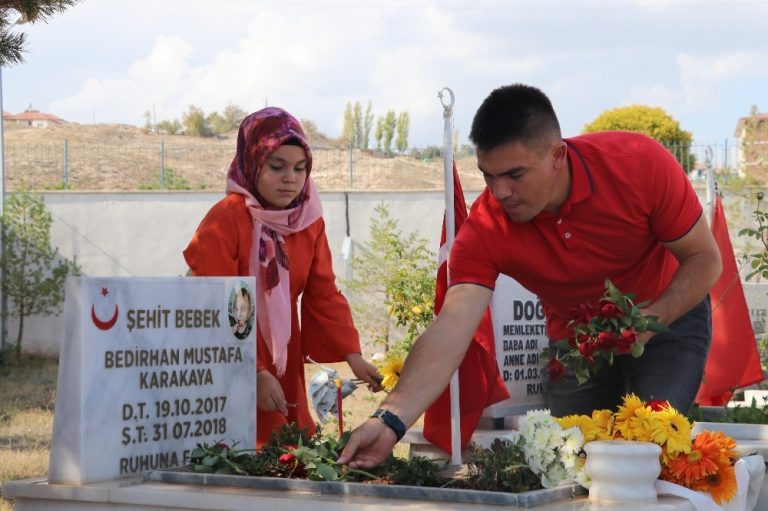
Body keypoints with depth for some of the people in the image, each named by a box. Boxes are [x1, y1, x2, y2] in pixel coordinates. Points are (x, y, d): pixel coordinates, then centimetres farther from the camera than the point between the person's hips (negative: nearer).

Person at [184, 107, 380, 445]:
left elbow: (324, 295, 2)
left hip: (283, 366, 6)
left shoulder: (309, 221, 2)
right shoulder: (225, 221, -17)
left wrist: (352, 355, -12)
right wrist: (255, 373, -24)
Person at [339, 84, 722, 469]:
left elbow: (705, 260, -17)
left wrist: (648, 320, -33)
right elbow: (449, 332, -34)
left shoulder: (640, 163, -28)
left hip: (669, 316, -2)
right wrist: (391, 420, -48)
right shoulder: (484, 230, -26)